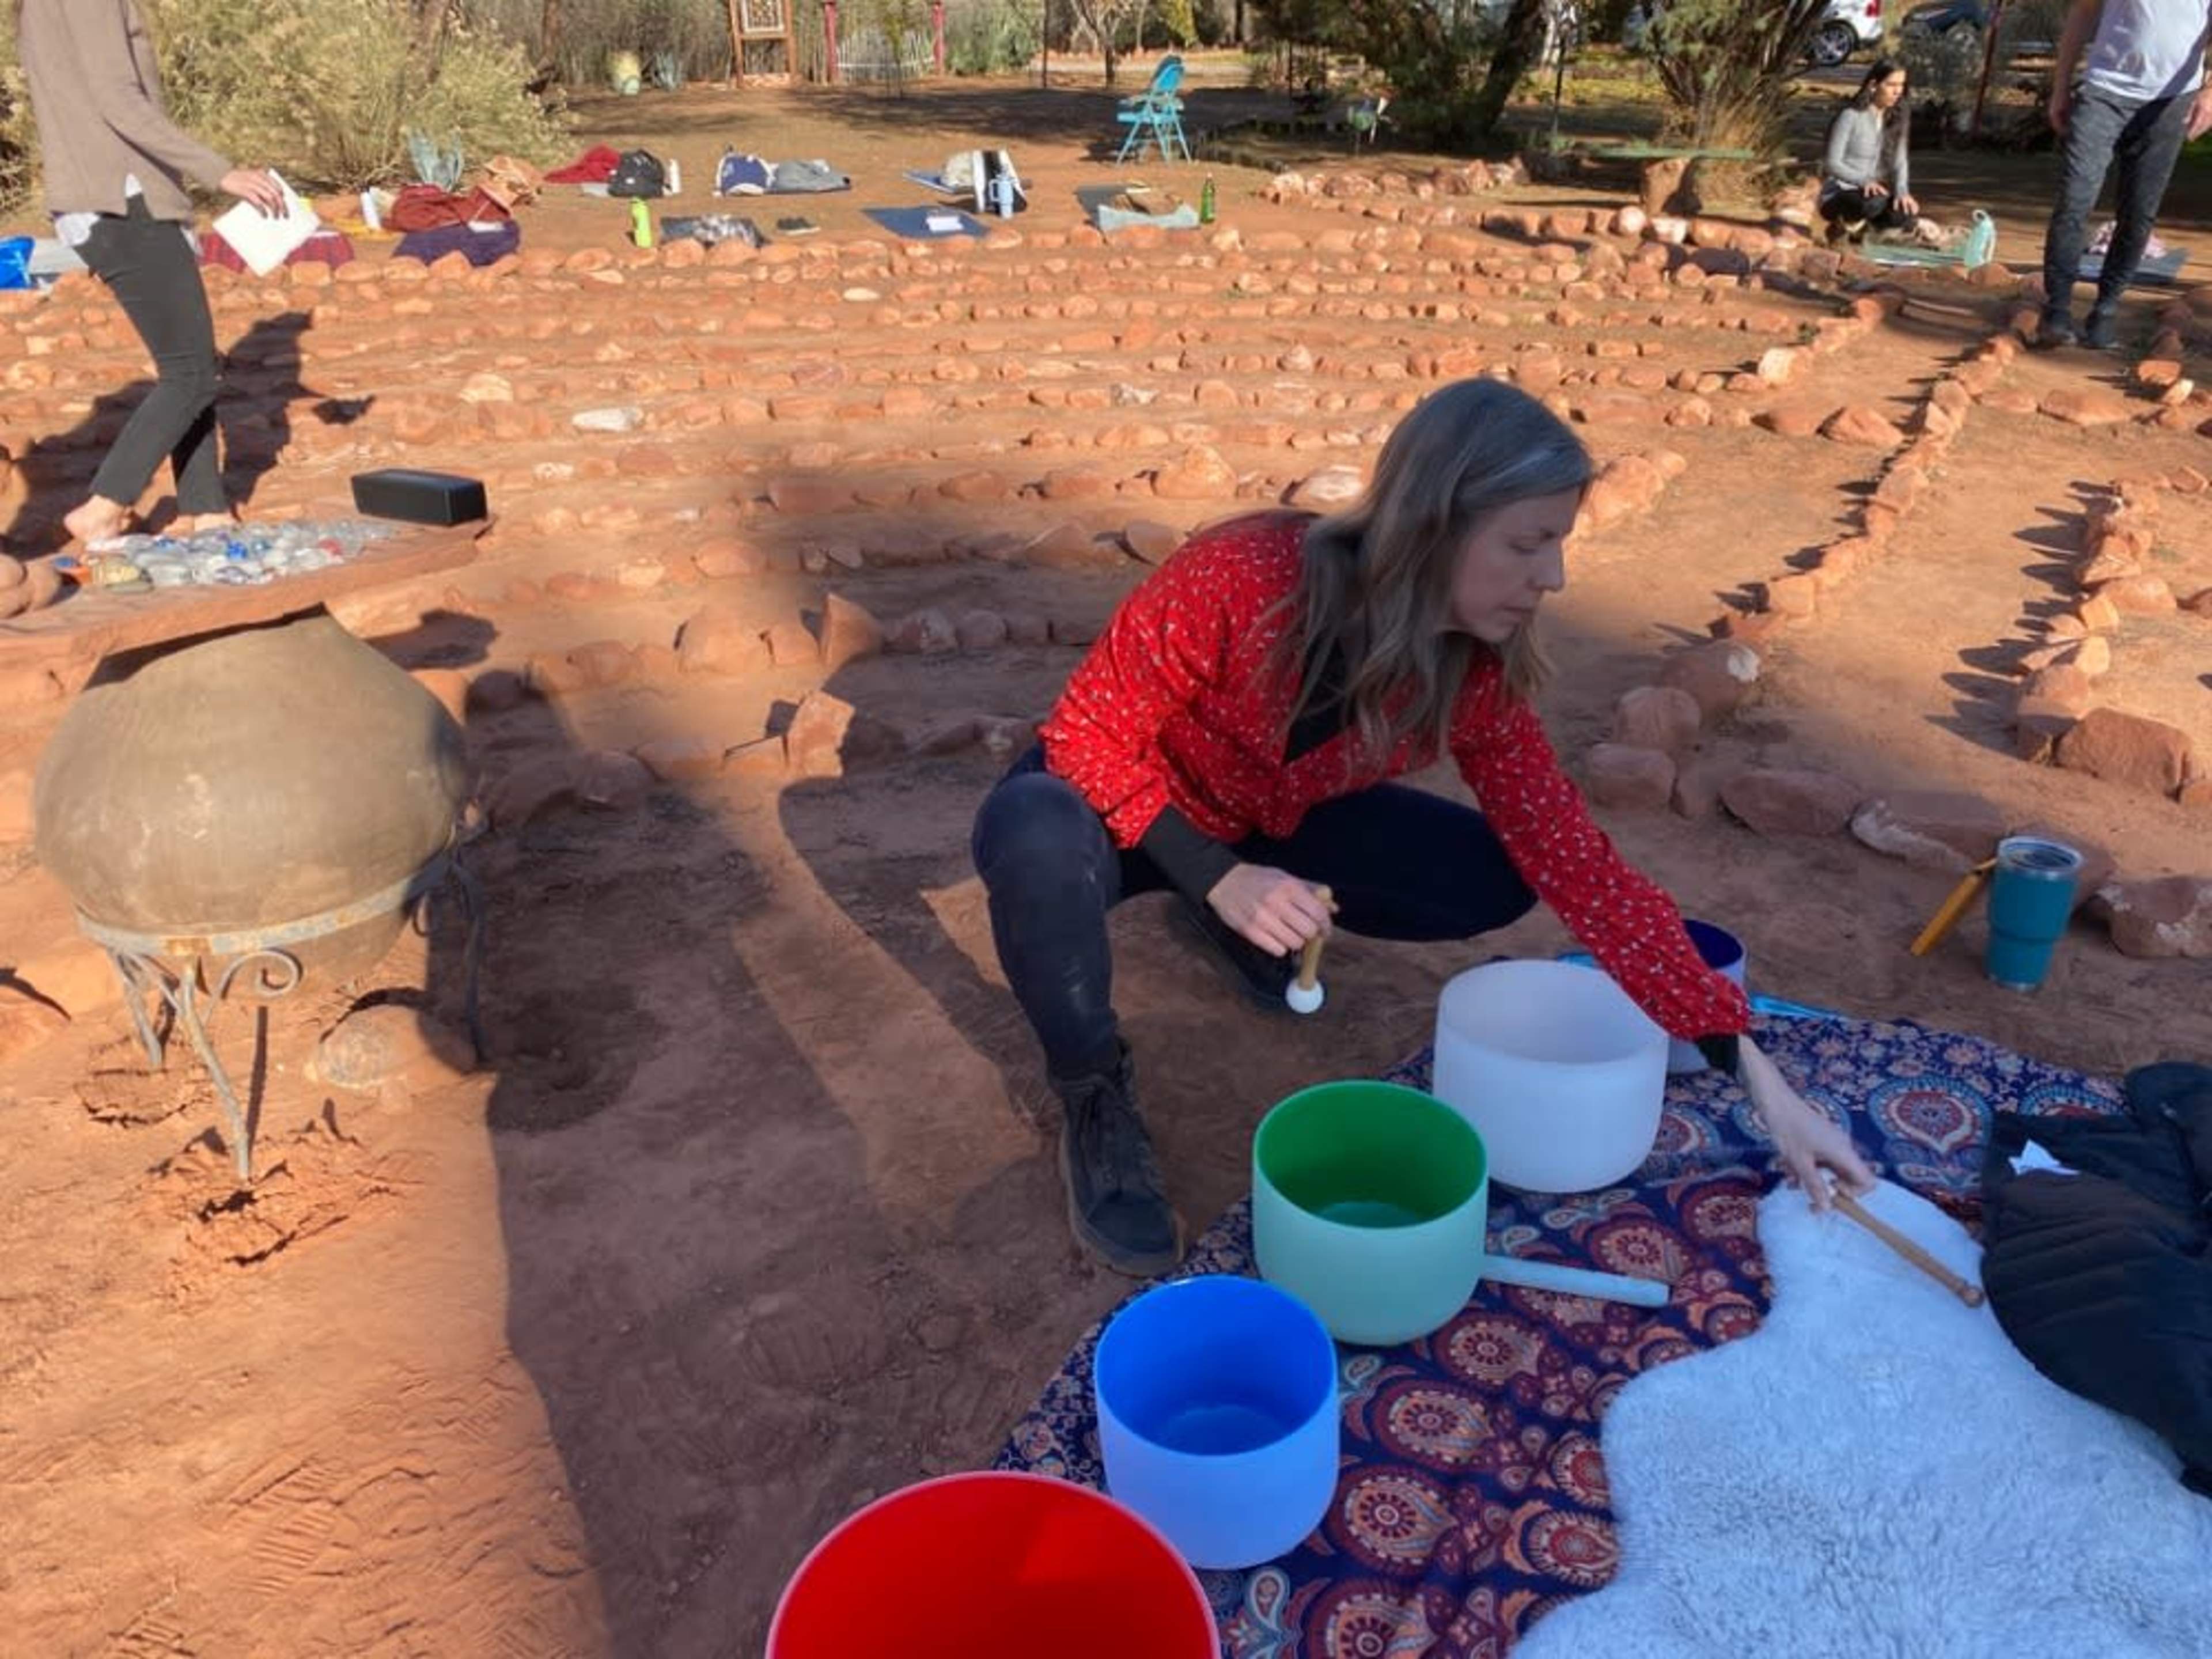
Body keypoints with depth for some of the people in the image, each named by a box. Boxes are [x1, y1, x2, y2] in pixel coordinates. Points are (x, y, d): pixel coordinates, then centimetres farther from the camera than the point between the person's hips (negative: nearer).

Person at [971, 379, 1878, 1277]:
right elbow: (1086, 733, -24)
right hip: (1124, 815, -4)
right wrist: (1217, 880, -37)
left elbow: (1580, 867, -17)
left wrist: (1757, 1075, -19)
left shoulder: (1474, 674, -18)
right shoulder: (1241, 578, -35)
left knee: (1492, 878, -12)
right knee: (1039, 838, -40)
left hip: (1267, 828, 5)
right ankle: (1095, 1098, -13)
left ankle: (1245, 925, 14)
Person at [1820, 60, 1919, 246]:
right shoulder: (1851, 116, -12)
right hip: (1839, 195, -6)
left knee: (1908, 216, -21)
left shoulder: (1897, 118, 6)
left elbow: (1900, 161, 2)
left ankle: (1859, 227, 7)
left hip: (1872, 191, 6)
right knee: (1874, 202, -38)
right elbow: (1832, 163, -16)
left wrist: (1902, 192, -18)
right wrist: (1864, 181, -31)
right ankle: (1842, 225, -5)